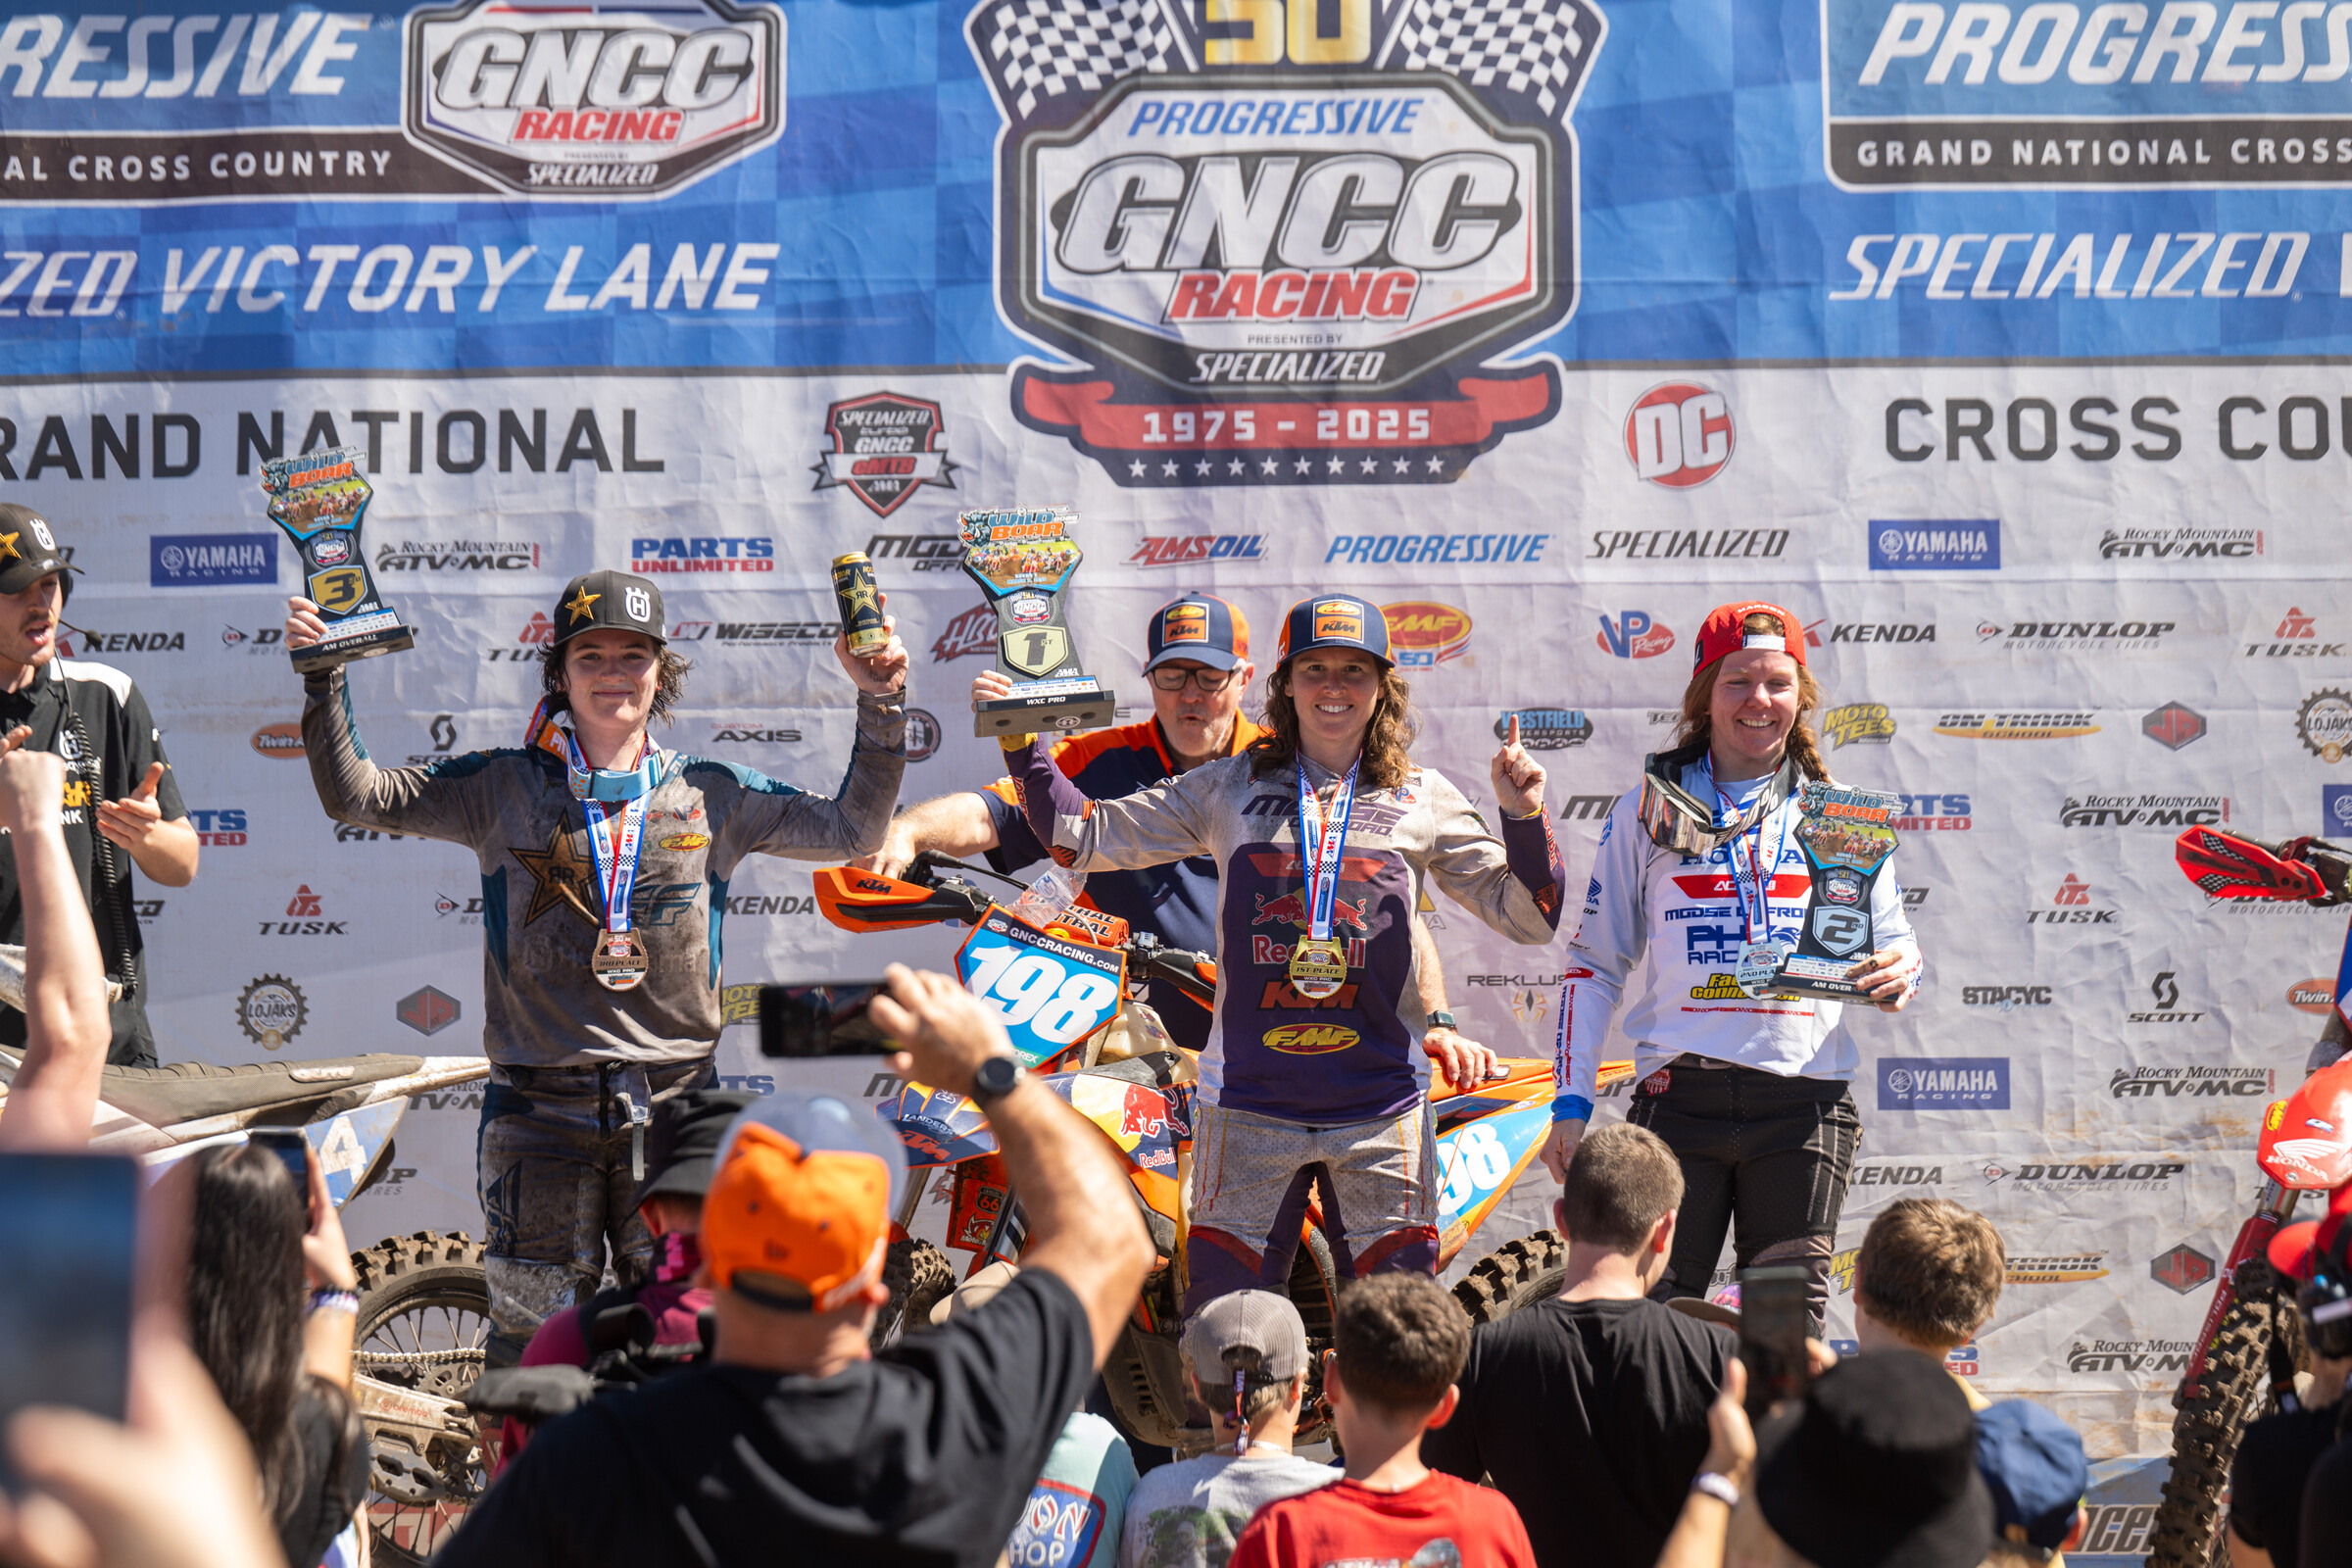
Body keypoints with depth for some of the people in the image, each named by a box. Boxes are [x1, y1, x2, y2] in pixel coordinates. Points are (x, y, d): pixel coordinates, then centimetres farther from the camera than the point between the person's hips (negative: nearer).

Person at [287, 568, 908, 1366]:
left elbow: (851, 829, 10)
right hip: (539, 1106, -1)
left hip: (673, 1099, 1)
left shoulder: (713, 793, 9)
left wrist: (880, 703, 2)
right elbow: (355, 794, 4)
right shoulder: (503, 787, 6)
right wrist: (325, 678, -6)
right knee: (533, 1338, 5)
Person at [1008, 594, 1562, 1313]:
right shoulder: (1228, 788, 7)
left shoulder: (1424, 801, 7)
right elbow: (1085, 836, 9)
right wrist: (1023, 747, -1)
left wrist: (1523, 817, -8)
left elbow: (1526, 916, 7)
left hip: (1382, 1110, 0)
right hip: (1247, 1103, 0)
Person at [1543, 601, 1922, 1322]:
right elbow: (1594, 964, 12)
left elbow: (1891, 944, 17)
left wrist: (1899, 973, -9)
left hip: (1805, 1101, 1)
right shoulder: (1650, 809, 10)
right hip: (1681, 1093, -1)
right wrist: (1571, 1100, 4)